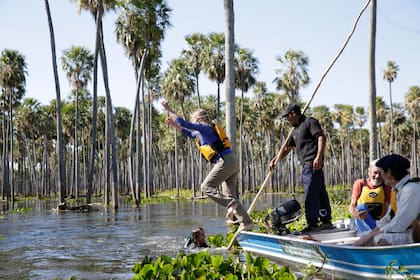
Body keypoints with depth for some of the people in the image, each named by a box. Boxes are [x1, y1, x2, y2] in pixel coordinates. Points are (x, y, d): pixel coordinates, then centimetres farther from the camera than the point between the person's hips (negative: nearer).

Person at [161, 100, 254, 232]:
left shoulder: (204, 127, -3)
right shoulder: (205, 131, 25)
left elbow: (183, 123, -9)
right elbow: (190, 133, 41)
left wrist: (168, 109, 0)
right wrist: (173, 124, 35)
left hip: (225, 161, -9)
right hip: (232, 161, 9)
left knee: (206, 187, -7)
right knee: (231, 194, 8)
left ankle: (230, 203, -22)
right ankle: (246, 222, 3)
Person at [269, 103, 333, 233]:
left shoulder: (310, 122, -2)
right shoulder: (295, 131, 25)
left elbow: (321, 137, -13)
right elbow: (287, 149, 28)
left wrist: (319, 156, -24)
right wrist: (275, 160, 18)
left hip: (312, 164, -9)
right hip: (306, 165, 9)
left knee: (311, 195, -11)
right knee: (320, 193, 11)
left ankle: (312, 224, -11)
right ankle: (326, 221, 14)